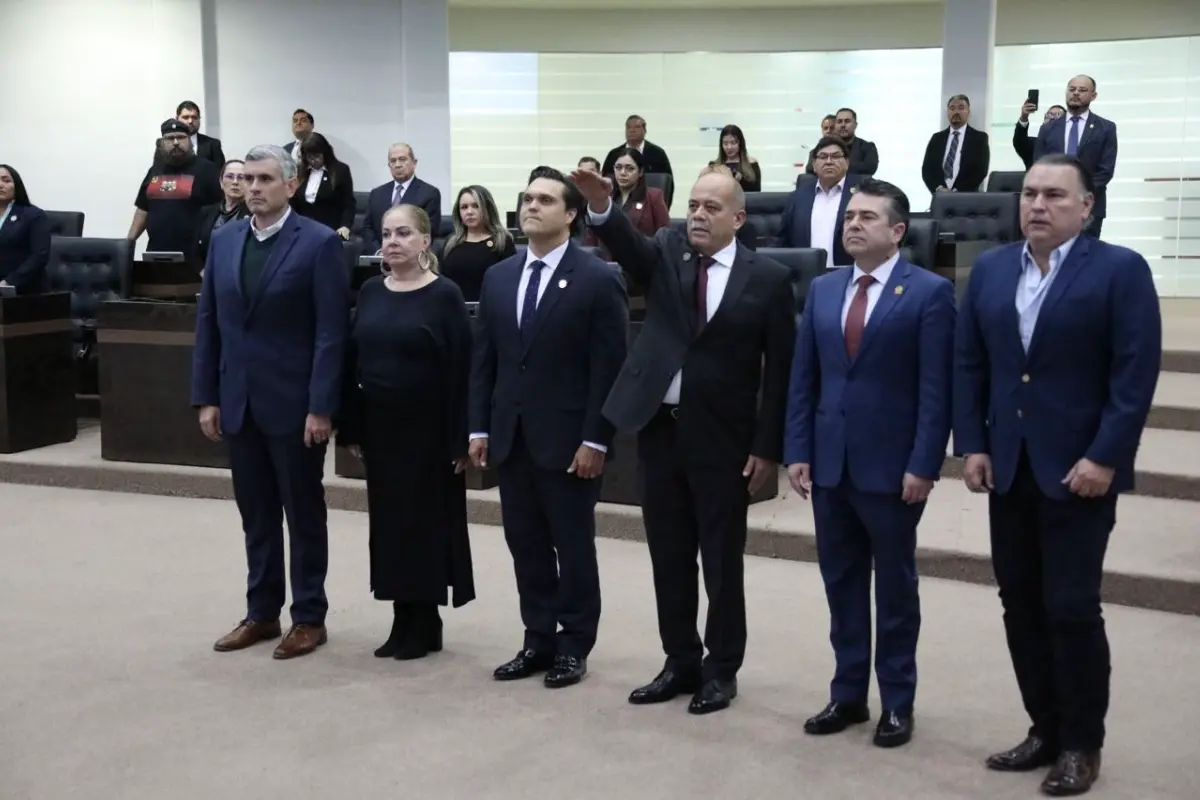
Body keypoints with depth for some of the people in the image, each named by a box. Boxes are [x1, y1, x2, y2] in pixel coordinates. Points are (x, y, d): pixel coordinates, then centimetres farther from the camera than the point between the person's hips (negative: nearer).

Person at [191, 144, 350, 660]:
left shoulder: (319, 243, -8)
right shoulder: (223, 240, 9)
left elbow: (331, 331, -12)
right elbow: (208, 322, 9)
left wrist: (321, 406, -16)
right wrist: (206, 397, 4)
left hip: (294, 403, -5)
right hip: (238, 402, 5)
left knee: (303, 514, 7)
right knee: (255, 515, 13)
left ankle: (309, 617, 18)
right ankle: (262, 613, 25)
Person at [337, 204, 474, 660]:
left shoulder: (445, 295, -8)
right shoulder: (370, 292, 7)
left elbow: (460, 370, -11)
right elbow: (354, 361, 9)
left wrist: (459, 439, -14)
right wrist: (351, 428, 5)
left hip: (427, 429, -5)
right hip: (379, 426, 5)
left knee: (426, 520, 3)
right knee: (389, 520, 9)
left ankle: (425, 623, 15)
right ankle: (403, 620, 20)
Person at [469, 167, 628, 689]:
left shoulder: (598, 279, -7)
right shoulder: (498, 277, 10)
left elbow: (608, 368, -10)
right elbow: (483, 359, 11)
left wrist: (595, 439, -14)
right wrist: (479, 427, 5)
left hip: (566, 439, -5)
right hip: (510, 437, 5)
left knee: (573, 546, 6)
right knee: (525, 544, 11)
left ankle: (574, 646, 18)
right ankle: (538, 640, 22)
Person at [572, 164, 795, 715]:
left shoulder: (767, 278, -3)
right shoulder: (665, 253, 6)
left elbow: (780, 370, -4)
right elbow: (627, 246, -16)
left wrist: (767, 448, -7)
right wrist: (601, 207, -37)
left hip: (723, 439, -3)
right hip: (659, 428, 4)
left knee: (722, 562, 6)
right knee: (669, 558, 12)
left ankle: (721, 670, 21)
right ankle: (681, 663, 25)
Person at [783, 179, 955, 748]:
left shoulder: (930, 293, -6)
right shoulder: (822, 290, 9)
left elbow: (936, 389, -10)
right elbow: (803, 378, 8)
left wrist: (923, 465, -15)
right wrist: (797, 451, 2)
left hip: (892, 467, -4)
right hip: (829, 463, 5)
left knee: (895, 587, 9)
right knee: (841, 584, 11)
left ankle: (897, 703, 21)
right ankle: (847, 694, 24)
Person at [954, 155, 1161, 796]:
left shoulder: (1120, 270, -5)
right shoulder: (989, 270, 9)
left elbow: (1136, 374, -11)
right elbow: (969, 364, 9)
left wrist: (1104, 457, -16)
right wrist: (973, 445, 1)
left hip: (1078, 468, -5)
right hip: (1009, 468, 5)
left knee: (1072, 608, -1)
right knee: (1020, 604, 9)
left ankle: (1082, 744, 14)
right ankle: (1045, 729, 23)